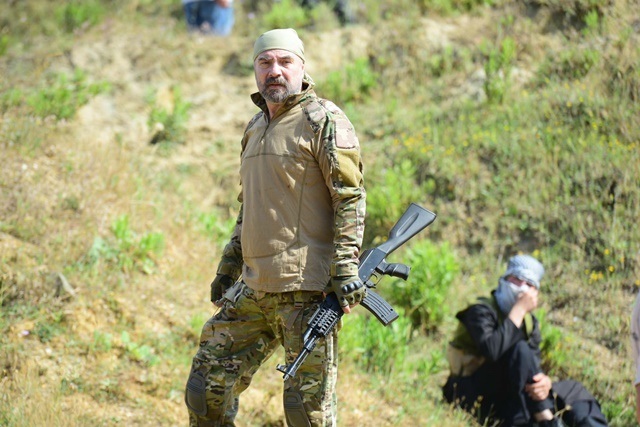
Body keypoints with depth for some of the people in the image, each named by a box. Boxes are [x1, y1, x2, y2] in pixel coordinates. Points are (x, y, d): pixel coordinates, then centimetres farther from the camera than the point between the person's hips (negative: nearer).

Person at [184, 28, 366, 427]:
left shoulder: (323, 121, -6)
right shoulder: (256, 128, 19)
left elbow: (351, 197, -11)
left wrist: (346, 269, -19)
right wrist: (229, 267, 24)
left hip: (305, 288, -8)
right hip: (255, 288, 8)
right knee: (207, 388, 9)